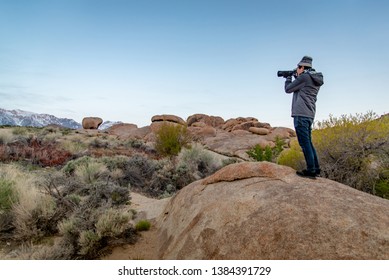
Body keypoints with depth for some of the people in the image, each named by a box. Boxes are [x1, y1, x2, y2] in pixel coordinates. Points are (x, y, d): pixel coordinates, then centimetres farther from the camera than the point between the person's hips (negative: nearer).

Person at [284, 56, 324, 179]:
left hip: (301, 114, -9)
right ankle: (316, 169, 17)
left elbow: (288, 89, -1)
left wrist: (288, 78, 17)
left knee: (304, 143, -8)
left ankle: (311, 170, -7)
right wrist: (297, 78, 21)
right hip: (309, 114, 10)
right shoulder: (315, 79, 18)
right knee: (308, 142, 14)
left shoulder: (304, 77, -9)